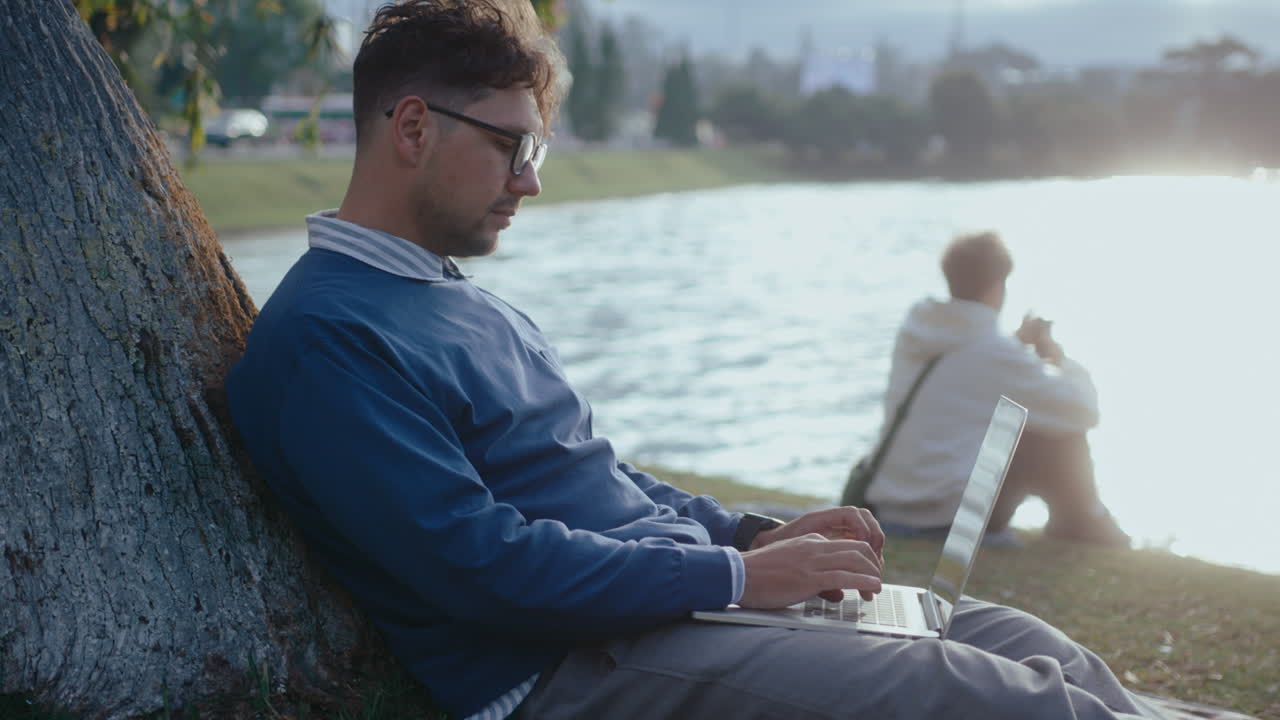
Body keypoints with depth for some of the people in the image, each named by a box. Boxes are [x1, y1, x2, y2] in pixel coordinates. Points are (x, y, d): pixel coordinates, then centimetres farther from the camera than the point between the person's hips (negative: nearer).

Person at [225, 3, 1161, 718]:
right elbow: (479, 563, -20)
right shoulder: (323, 337, -12)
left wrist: (755, 535, 8)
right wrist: (736, 574, -16)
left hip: (689, 600, 9)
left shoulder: (471, 306, 19)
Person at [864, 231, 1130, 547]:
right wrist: (1057, 357, 10)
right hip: (950, 519, -7)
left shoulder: (911, 334, 5)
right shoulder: (996, 352, -15)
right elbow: (1084, 410, -6)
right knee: (1061, 435, 4)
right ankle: (1084, 530, 22)